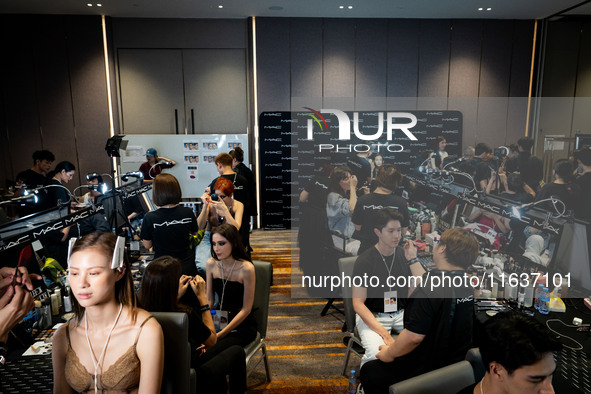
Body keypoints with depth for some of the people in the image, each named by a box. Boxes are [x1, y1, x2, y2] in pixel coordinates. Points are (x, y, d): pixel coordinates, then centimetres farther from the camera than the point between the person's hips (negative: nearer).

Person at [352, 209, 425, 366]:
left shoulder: (405, 254, 2)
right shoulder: (364, 261, -11)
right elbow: (358, 304, -12)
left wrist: (413, 260, -14)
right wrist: (384, 334, -22)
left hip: (402, 313, 4)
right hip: (372, 316, -4)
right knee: (377, 353, -32)